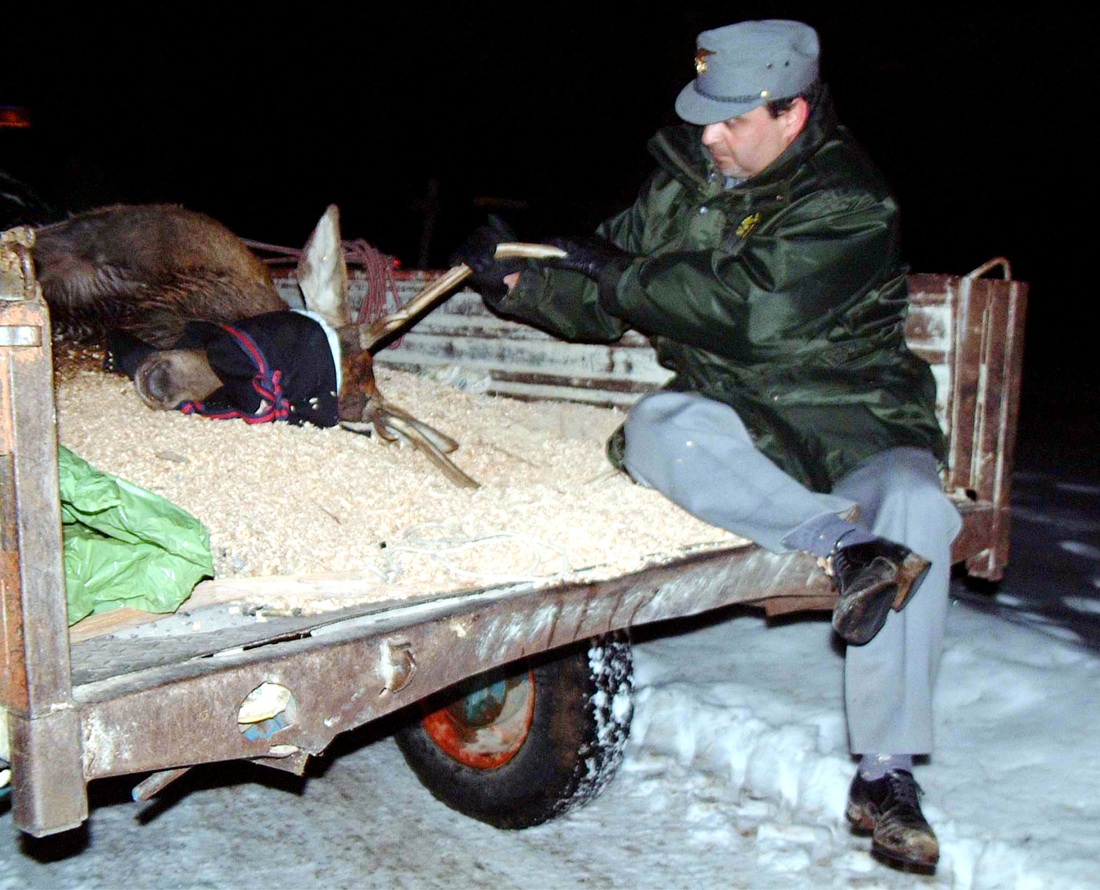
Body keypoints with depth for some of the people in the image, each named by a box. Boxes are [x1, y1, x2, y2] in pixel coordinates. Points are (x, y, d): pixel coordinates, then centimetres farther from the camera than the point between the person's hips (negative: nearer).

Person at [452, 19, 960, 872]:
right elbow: (603, 303, 13)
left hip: (851, 423, -2)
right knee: (659, 427, -32)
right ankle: (841, 545, -40)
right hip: (731, 420, 3)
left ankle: (886, 775, -23)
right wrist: (514, 279, -4)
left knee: (916, 510, -32)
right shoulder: (686, 179, 7)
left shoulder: (849, 204, -10)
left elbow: (751, 308, -24)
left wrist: (620, 274, -15)